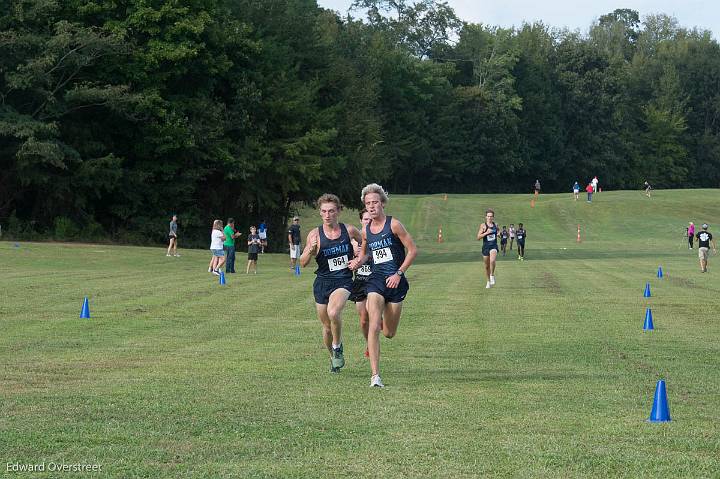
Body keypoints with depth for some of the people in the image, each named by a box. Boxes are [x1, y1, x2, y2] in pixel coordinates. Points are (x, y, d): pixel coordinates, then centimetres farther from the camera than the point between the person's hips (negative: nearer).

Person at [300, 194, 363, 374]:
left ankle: (337, 346, -5)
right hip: (322, 282, 2)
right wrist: (311, 250, -22)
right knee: (327, 327, 10)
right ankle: (333, 358, 36)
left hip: (343, 281, -2)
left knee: (333, 313, -30)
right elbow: (303, 263, -3)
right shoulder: (315, 234, -4)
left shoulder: (349, 230, -3)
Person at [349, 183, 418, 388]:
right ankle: (375, 376, -17)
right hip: (376, 280, 2)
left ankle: (385, 322, 46)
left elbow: (413, 250, -5)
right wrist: (358, 262, 2)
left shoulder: (394, 224, -7)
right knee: (374, 327, -17)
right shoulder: (366, 231, 7)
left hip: (396, 281, -2)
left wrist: (399, 273, -11)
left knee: (389, 333, 6)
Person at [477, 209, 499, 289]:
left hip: (494, 246, 0)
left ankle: (492, 276, -7)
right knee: (487, 266, 10)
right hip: (486, 246, 0)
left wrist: (497, 235, 7)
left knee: (492, 261, -28)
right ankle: (488, 282, 28)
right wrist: (486, 233, -20)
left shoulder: (495, 225, 7)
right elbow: (478, 237, -9)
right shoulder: (483, 225, -4)